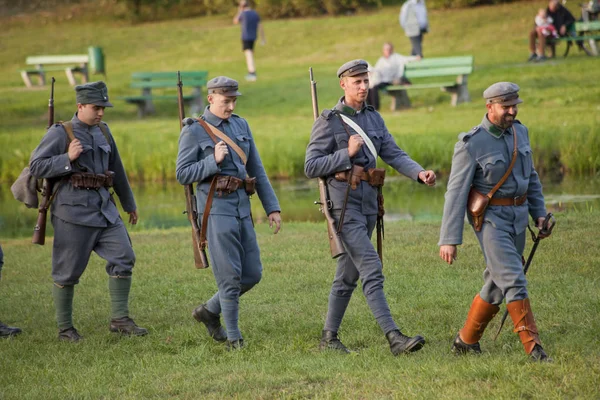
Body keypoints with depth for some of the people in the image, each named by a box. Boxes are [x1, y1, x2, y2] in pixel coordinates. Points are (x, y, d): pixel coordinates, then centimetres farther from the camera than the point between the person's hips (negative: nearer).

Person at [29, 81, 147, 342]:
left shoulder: (103, 131, 12)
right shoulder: (60, 133, -6)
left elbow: (117, 169, 21)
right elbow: (36, 166, -9)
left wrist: (129, 204, 27)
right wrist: (68, 158, -20)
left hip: (105, 208, 6)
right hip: (74, 210, -6)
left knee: (124, 257, -4)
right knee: (68, 271, 1)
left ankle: (119, 319, 3)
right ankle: (65, 328, 12)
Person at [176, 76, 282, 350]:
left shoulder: (241, 125, 13)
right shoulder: (194, 131, -4)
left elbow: (257, 170, 14)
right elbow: (183, 175, -6)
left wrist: (272, 207, 9)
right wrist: (214, 161, -18)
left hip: (242, 207, 6)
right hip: (216, 208, -6)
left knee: (252, 274, 6)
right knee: (230, 275, -6)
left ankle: (210, 311, 26)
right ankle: (233, 337, 5)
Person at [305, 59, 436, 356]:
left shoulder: (374, 118, 12)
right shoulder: (328, 121, -7)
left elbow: (394, 154, 4)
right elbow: (311, 167, -10)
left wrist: (420, 173, -13)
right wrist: (347, 153, -17)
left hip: (368, 202, 7)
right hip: (344, 204, -7)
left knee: (348, 275, 13)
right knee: (371, 270, -15)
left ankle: (329, 337, 23)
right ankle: (394, 337, -20)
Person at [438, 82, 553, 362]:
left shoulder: (519, 132, 6)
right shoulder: (471, 144, -15)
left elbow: (530, 176, 19)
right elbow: (456, 192, -15)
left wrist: (539, 213, 11)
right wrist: (449, 239, -18)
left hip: (517, 216, 7)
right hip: (489, 218, -7)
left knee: (496, 284, 11)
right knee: (513, 279, -15)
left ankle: (466, 341, 24)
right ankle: (533, 347, -15)